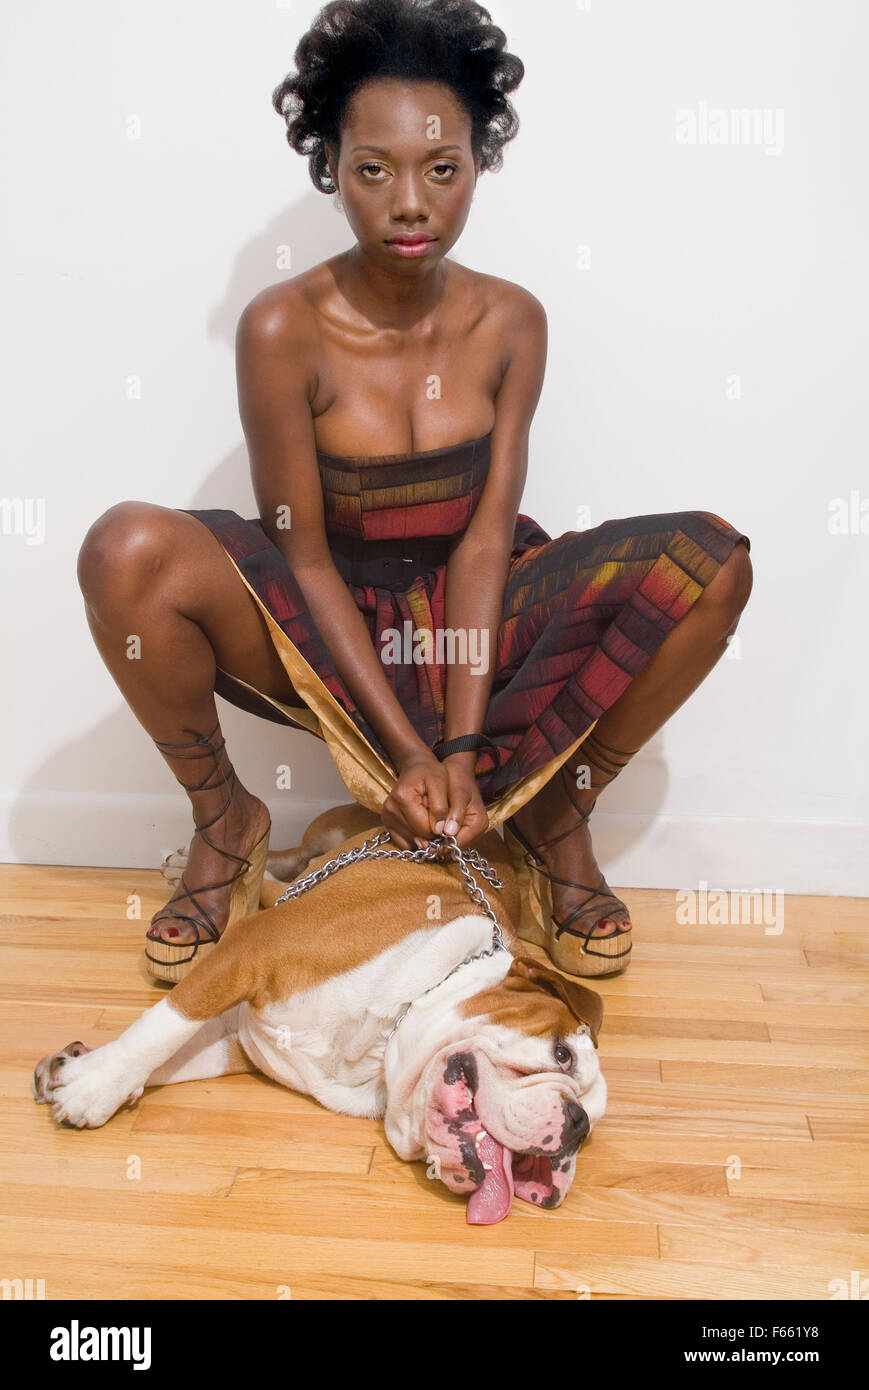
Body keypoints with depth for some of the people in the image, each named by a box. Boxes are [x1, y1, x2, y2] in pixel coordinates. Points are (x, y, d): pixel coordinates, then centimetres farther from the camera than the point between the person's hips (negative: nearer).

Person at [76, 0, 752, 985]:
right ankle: (223, 821, -4)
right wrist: (405, 747, -19)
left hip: (466, 626, 2)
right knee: (130, 552, -32)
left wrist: (464, 747, -18)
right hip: (322, 635, -1)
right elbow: (303, 555, -14)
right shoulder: (283, 329, -14)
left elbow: (486, 537, -10)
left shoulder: (509, 322, -6)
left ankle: (557, 812, 1)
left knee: (712, 561, -19)